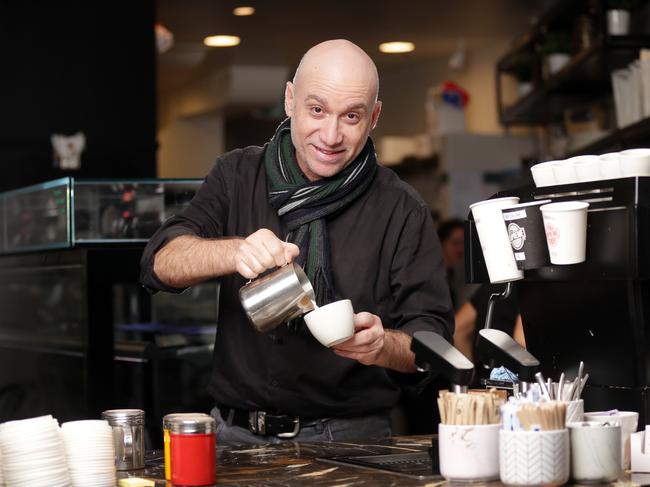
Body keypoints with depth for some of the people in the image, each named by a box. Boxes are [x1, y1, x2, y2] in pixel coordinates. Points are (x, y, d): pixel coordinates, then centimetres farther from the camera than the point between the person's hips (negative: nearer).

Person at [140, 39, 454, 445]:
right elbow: (163, 263, -3)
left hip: (351, 441, -2)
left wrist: (383, 346, -23)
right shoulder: (239, 175, 8)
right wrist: (236, 251, -23)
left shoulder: (402, 210, 1)